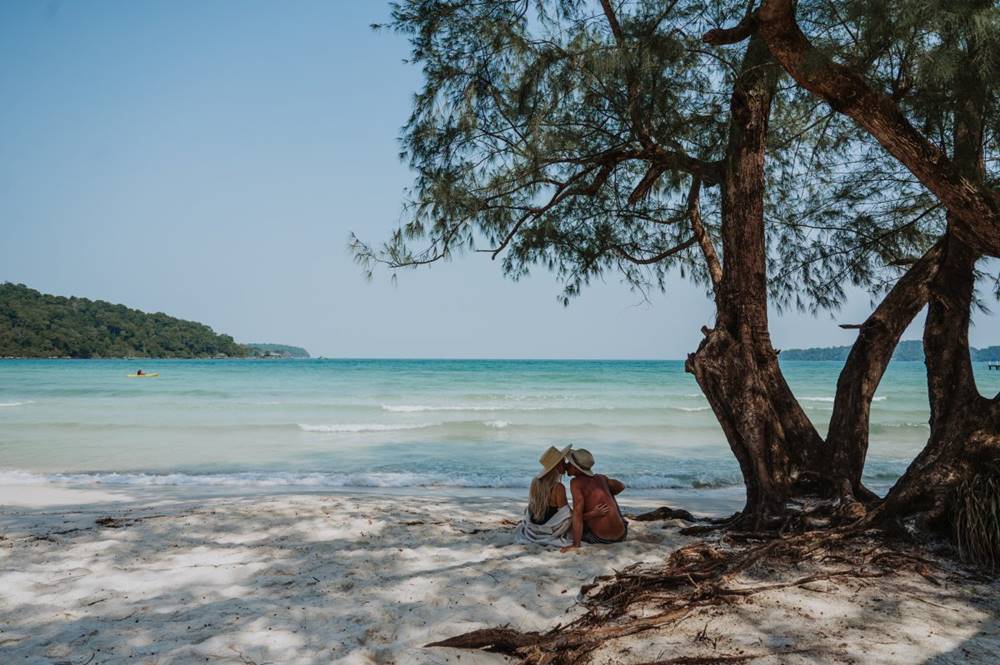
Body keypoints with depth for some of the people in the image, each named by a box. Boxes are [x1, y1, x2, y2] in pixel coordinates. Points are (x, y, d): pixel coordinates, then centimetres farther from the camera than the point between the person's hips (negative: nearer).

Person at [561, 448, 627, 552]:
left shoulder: (576, 482, -12)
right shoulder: (600, 478, 7)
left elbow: (577, 513, -20)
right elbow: (621, 486, 27)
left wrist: (576, 544, -18)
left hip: (602, 539, -5)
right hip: (621, 535, 5)